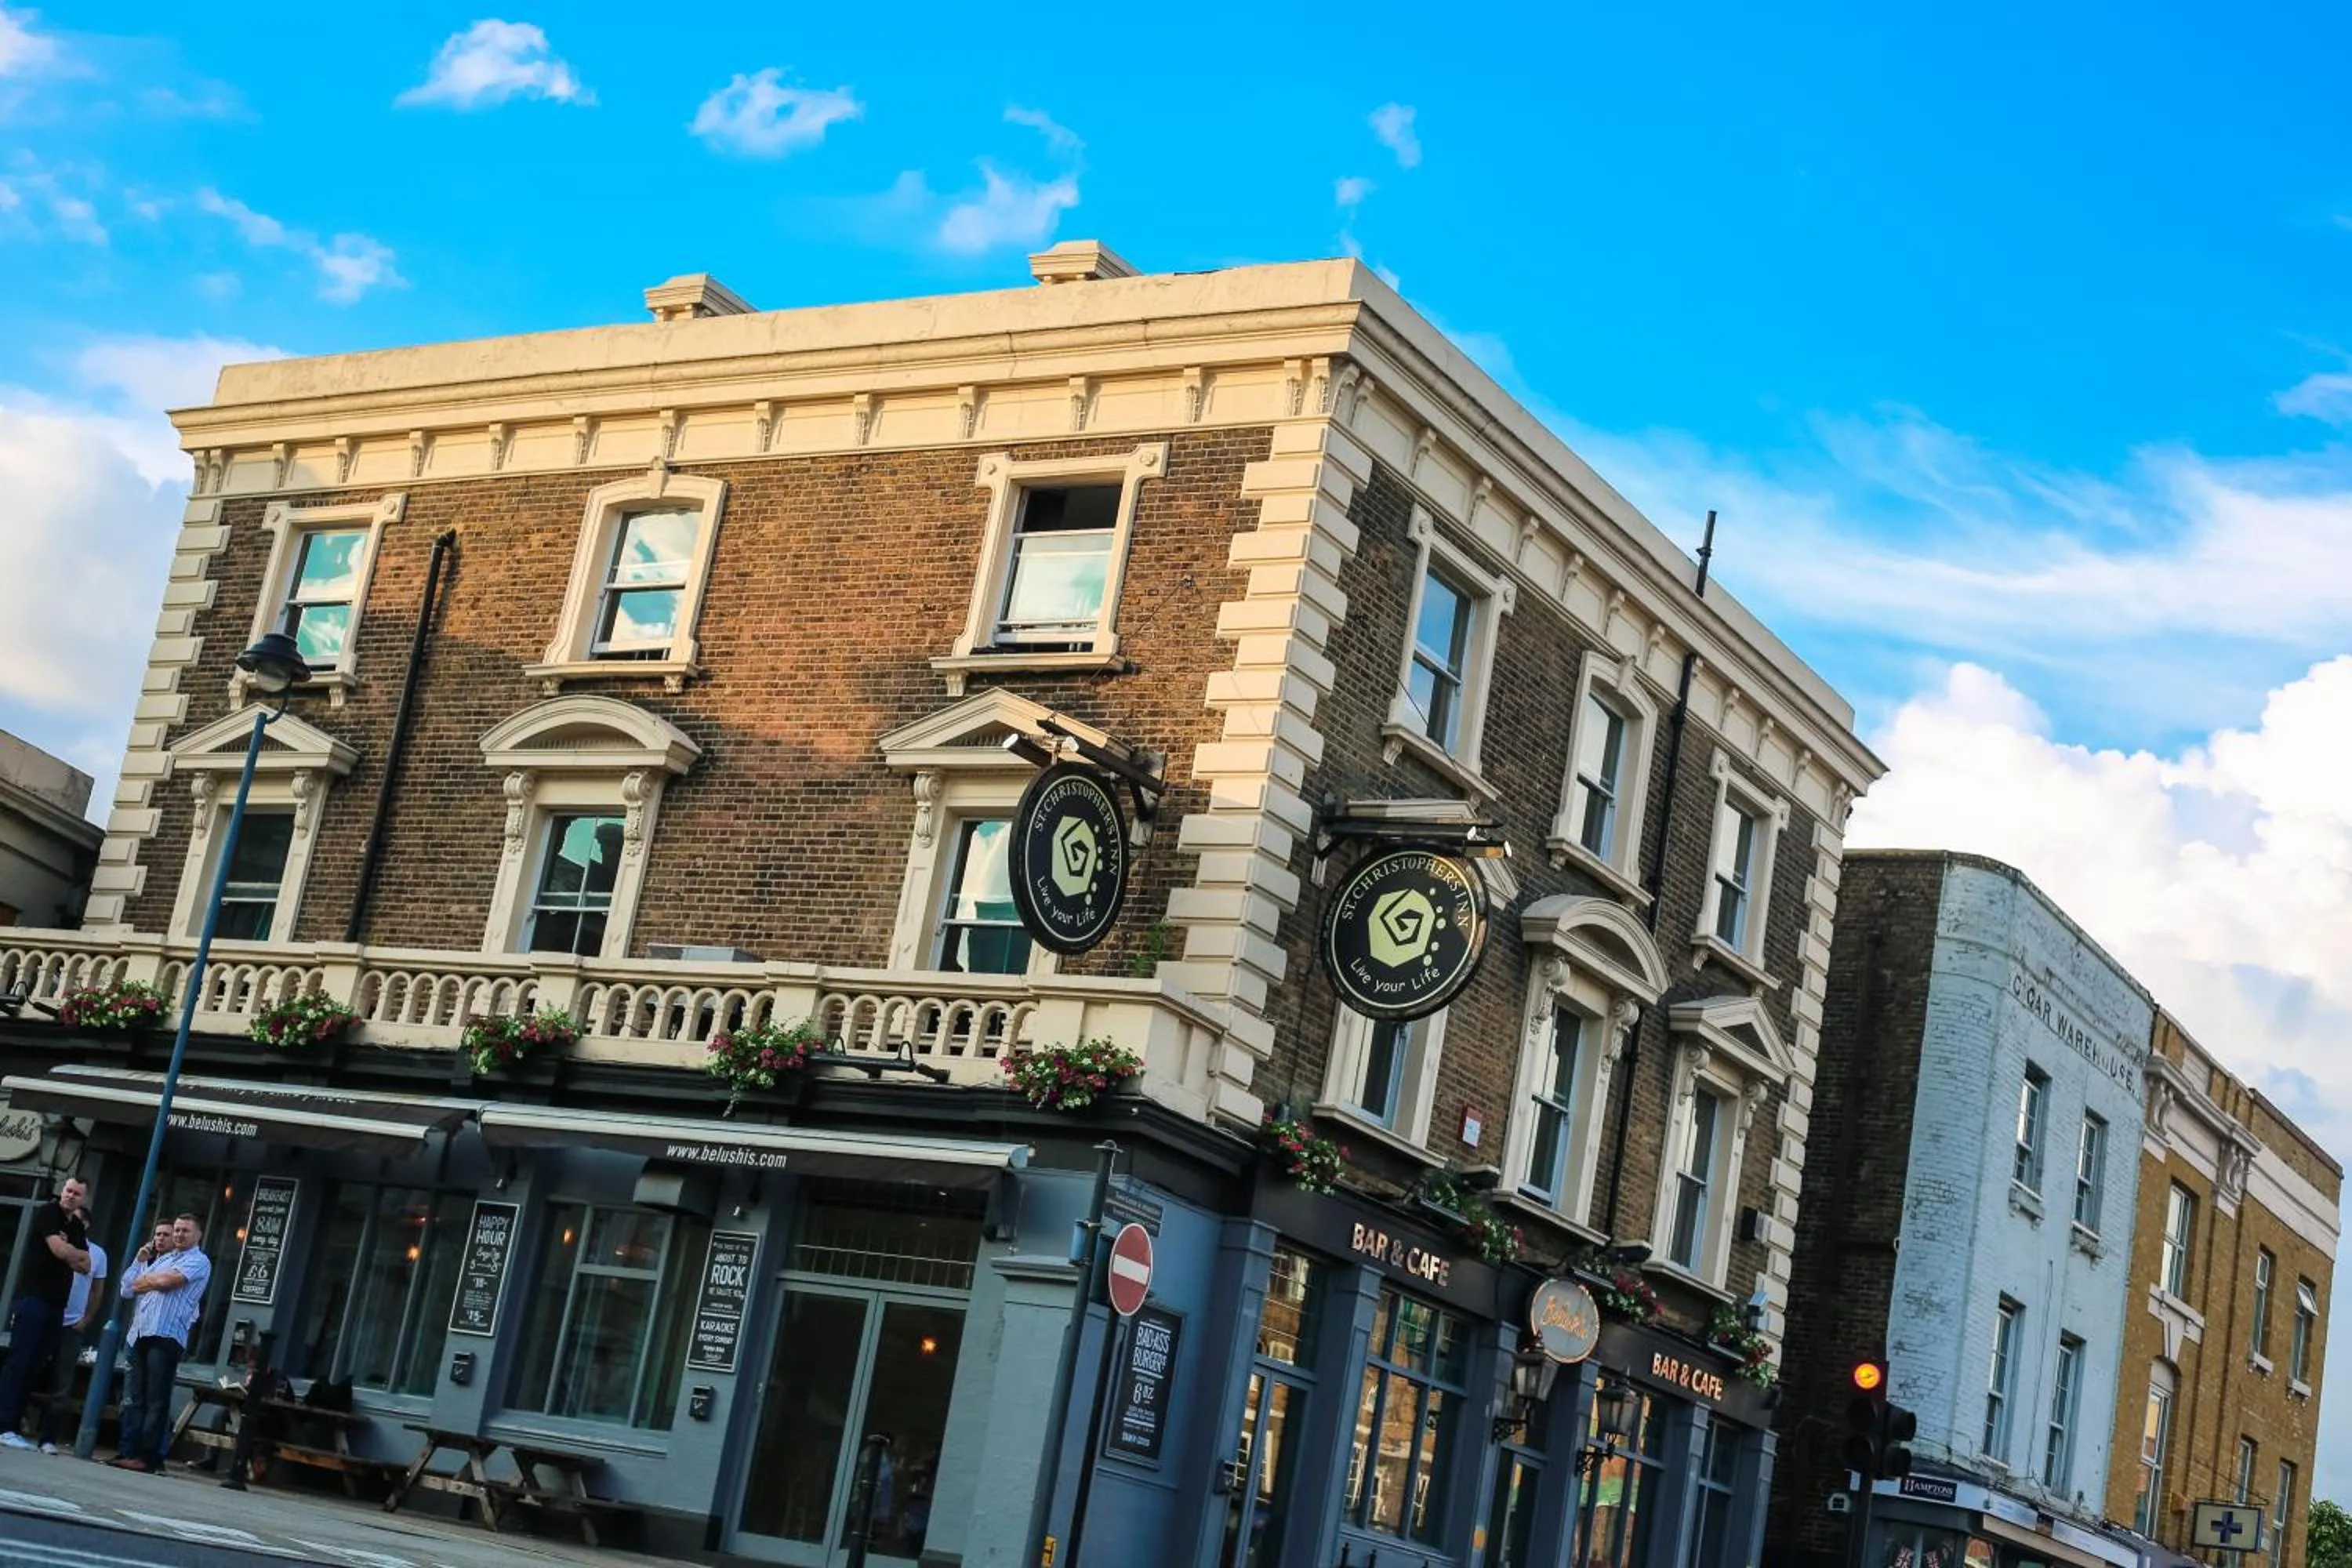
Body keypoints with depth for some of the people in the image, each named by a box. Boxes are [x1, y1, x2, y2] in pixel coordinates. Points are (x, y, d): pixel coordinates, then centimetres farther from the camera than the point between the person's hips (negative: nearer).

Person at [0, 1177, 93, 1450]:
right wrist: (79, 1253, 5)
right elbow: (60, 1250, -15)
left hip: (56, 1305, 7)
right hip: (32, 1297, -7)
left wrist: (70, 1253, -7)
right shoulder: (47, 1213, -4)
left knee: (35, 1366, 3)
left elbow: (85, 1266, 11)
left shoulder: (78, 1227, 18)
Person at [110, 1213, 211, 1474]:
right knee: (133, 1398, 5)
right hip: (140, 1335, 7)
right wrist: (140, 1260, 13)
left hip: (166, 1337, -7)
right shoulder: (161, 1259, 25)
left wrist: (145, 1279, 6)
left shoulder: (199, 1261, 3)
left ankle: (150, 1458, -6)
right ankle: (129, 1452, 7)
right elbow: (128, 1287, 21)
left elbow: (167, 1281, -13)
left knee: (157, 1401, -6)